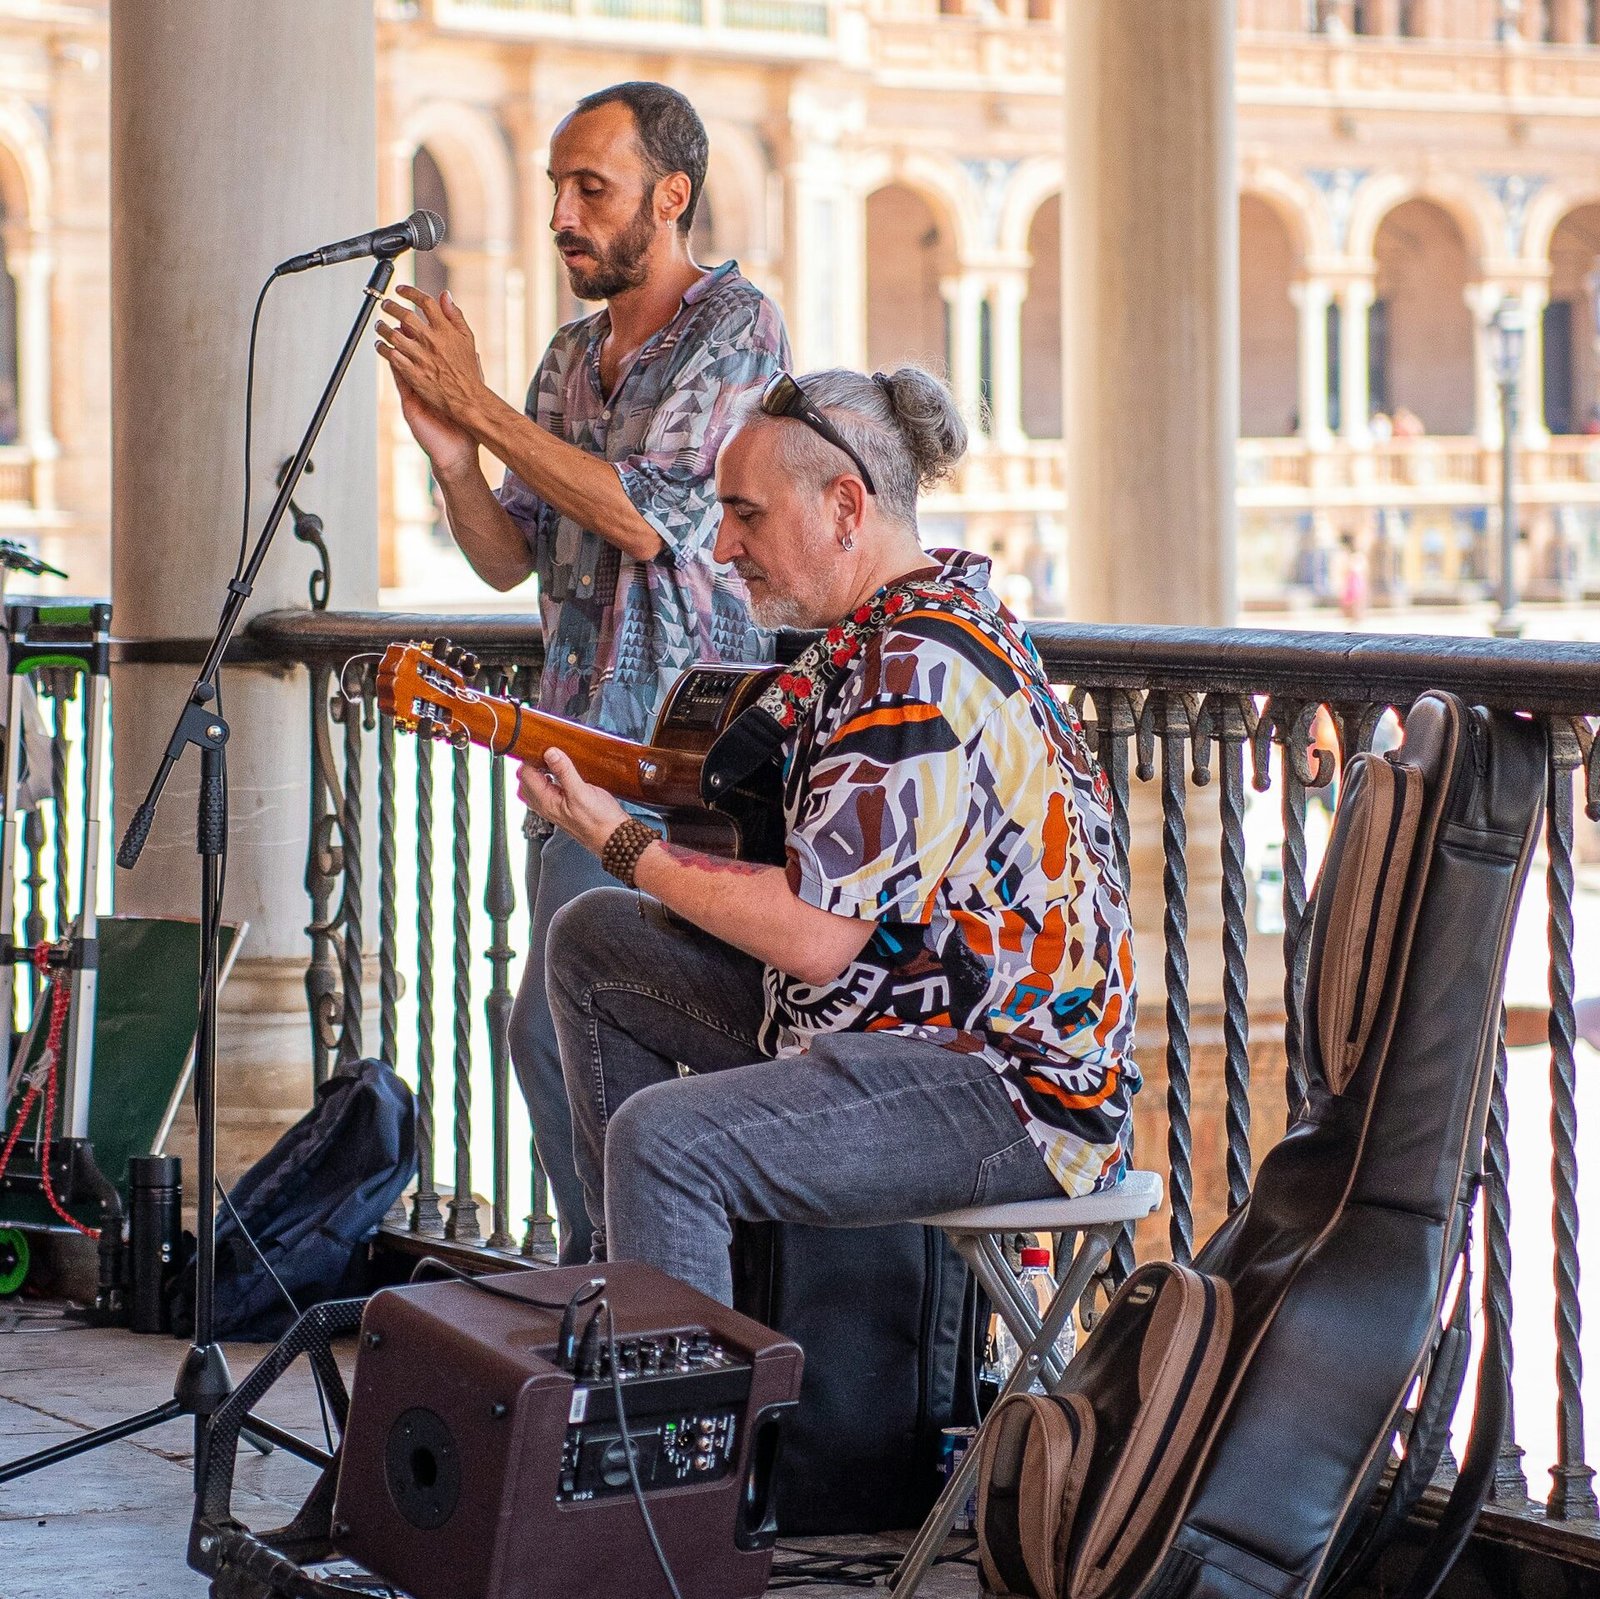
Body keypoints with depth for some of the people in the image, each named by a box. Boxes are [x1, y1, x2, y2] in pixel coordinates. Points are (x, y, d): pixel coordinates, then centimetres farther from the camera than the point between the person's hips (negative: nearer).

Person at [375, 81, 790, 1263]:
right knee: (561, 1032, 10)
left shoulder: (736, 327, -8)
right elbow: (508, 556, 16)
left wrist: (479, 401, -15)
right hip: (582, 742, 8)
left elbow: (649, 515, -19)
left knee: (561, 1025, -14)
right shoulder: (575, 356, 17)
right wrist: (450, 450, -4)